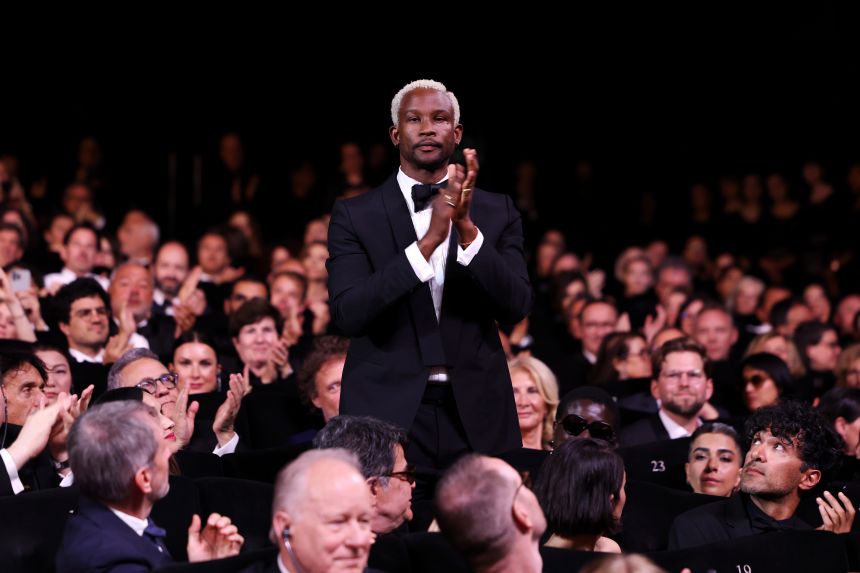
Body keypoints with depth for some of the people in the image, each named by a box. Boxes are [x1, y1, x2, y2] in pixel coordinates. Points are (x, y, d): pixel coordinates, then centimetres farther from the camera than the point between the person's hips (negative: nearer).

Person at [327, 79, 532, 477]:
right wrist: (429, 240, -20)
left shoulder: (496, 213, 8)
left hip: (476, 416, 2)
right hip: (387, 412, -1)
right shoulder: (355, 215, 3)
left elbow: (516, 308, -3)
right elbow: (348, 315, -11)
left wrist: (467, 228, -17)